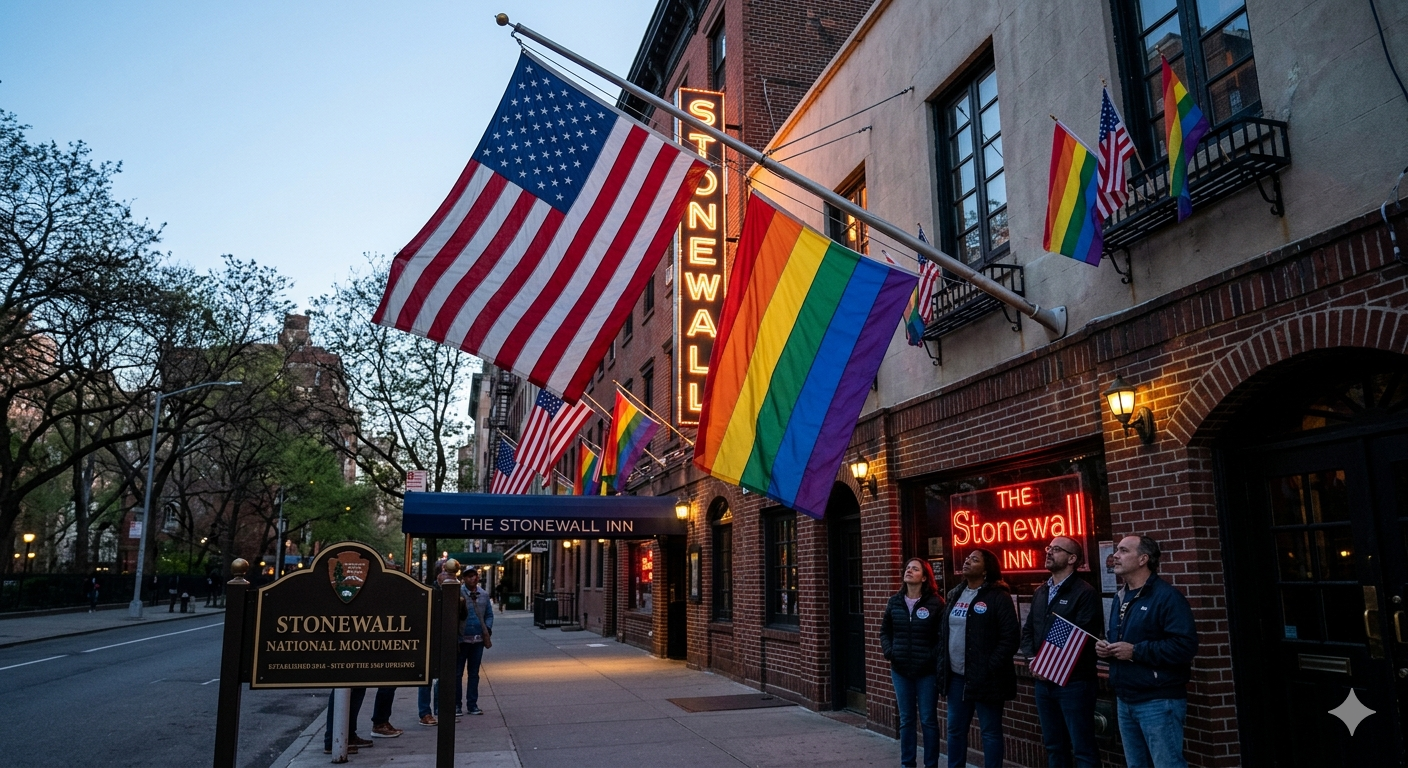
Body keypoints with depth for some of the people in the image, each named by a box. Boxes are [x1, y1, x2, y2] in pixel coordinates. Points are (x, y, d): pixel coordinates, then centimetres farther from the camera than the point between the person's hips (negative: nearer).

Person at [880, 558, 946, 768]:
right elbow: (885, 631, 12)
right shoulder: (895, 601, 4)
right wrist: (889, 652, -2)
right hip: (900, 670, 4)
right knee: (906, 719, 13)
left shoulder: (935, 603, -8)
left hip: (927, 671, -4)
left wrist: (934, 659, -17)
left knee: (928, 720, 5)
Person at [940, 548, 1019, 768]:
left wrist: (991, 667, -17)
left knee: (990, 732, 4)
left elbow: (1011, 637, -14)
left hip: (984, 677, -7)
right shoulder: (955, 595, 13)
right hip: (956, 676, 7)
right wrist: (942, 663, 9)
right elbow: (945, 631, 18)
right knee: (955, 729, 15)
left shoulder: (998, 597, -10)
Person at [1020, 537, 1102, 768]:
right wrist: (1031, 657, -3)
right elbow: (1027, 629, 15)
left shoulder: (1085, 592, -10)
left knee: (1082, 748, 0)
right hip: (1043, 681, 7)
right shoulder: (1040, 592, 15)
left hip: (1073, 682, -7)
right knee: (1053, 745, 17)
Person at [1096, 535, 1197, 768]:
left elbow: (1185, 646, -24)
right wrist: (1106, 648, 4)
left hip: (1158, 701, -9)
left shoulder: (1167, 596, -13)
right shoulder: (1120, 597, 14)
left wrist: (1135, 651, -23)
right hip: (1125, 700, 9)